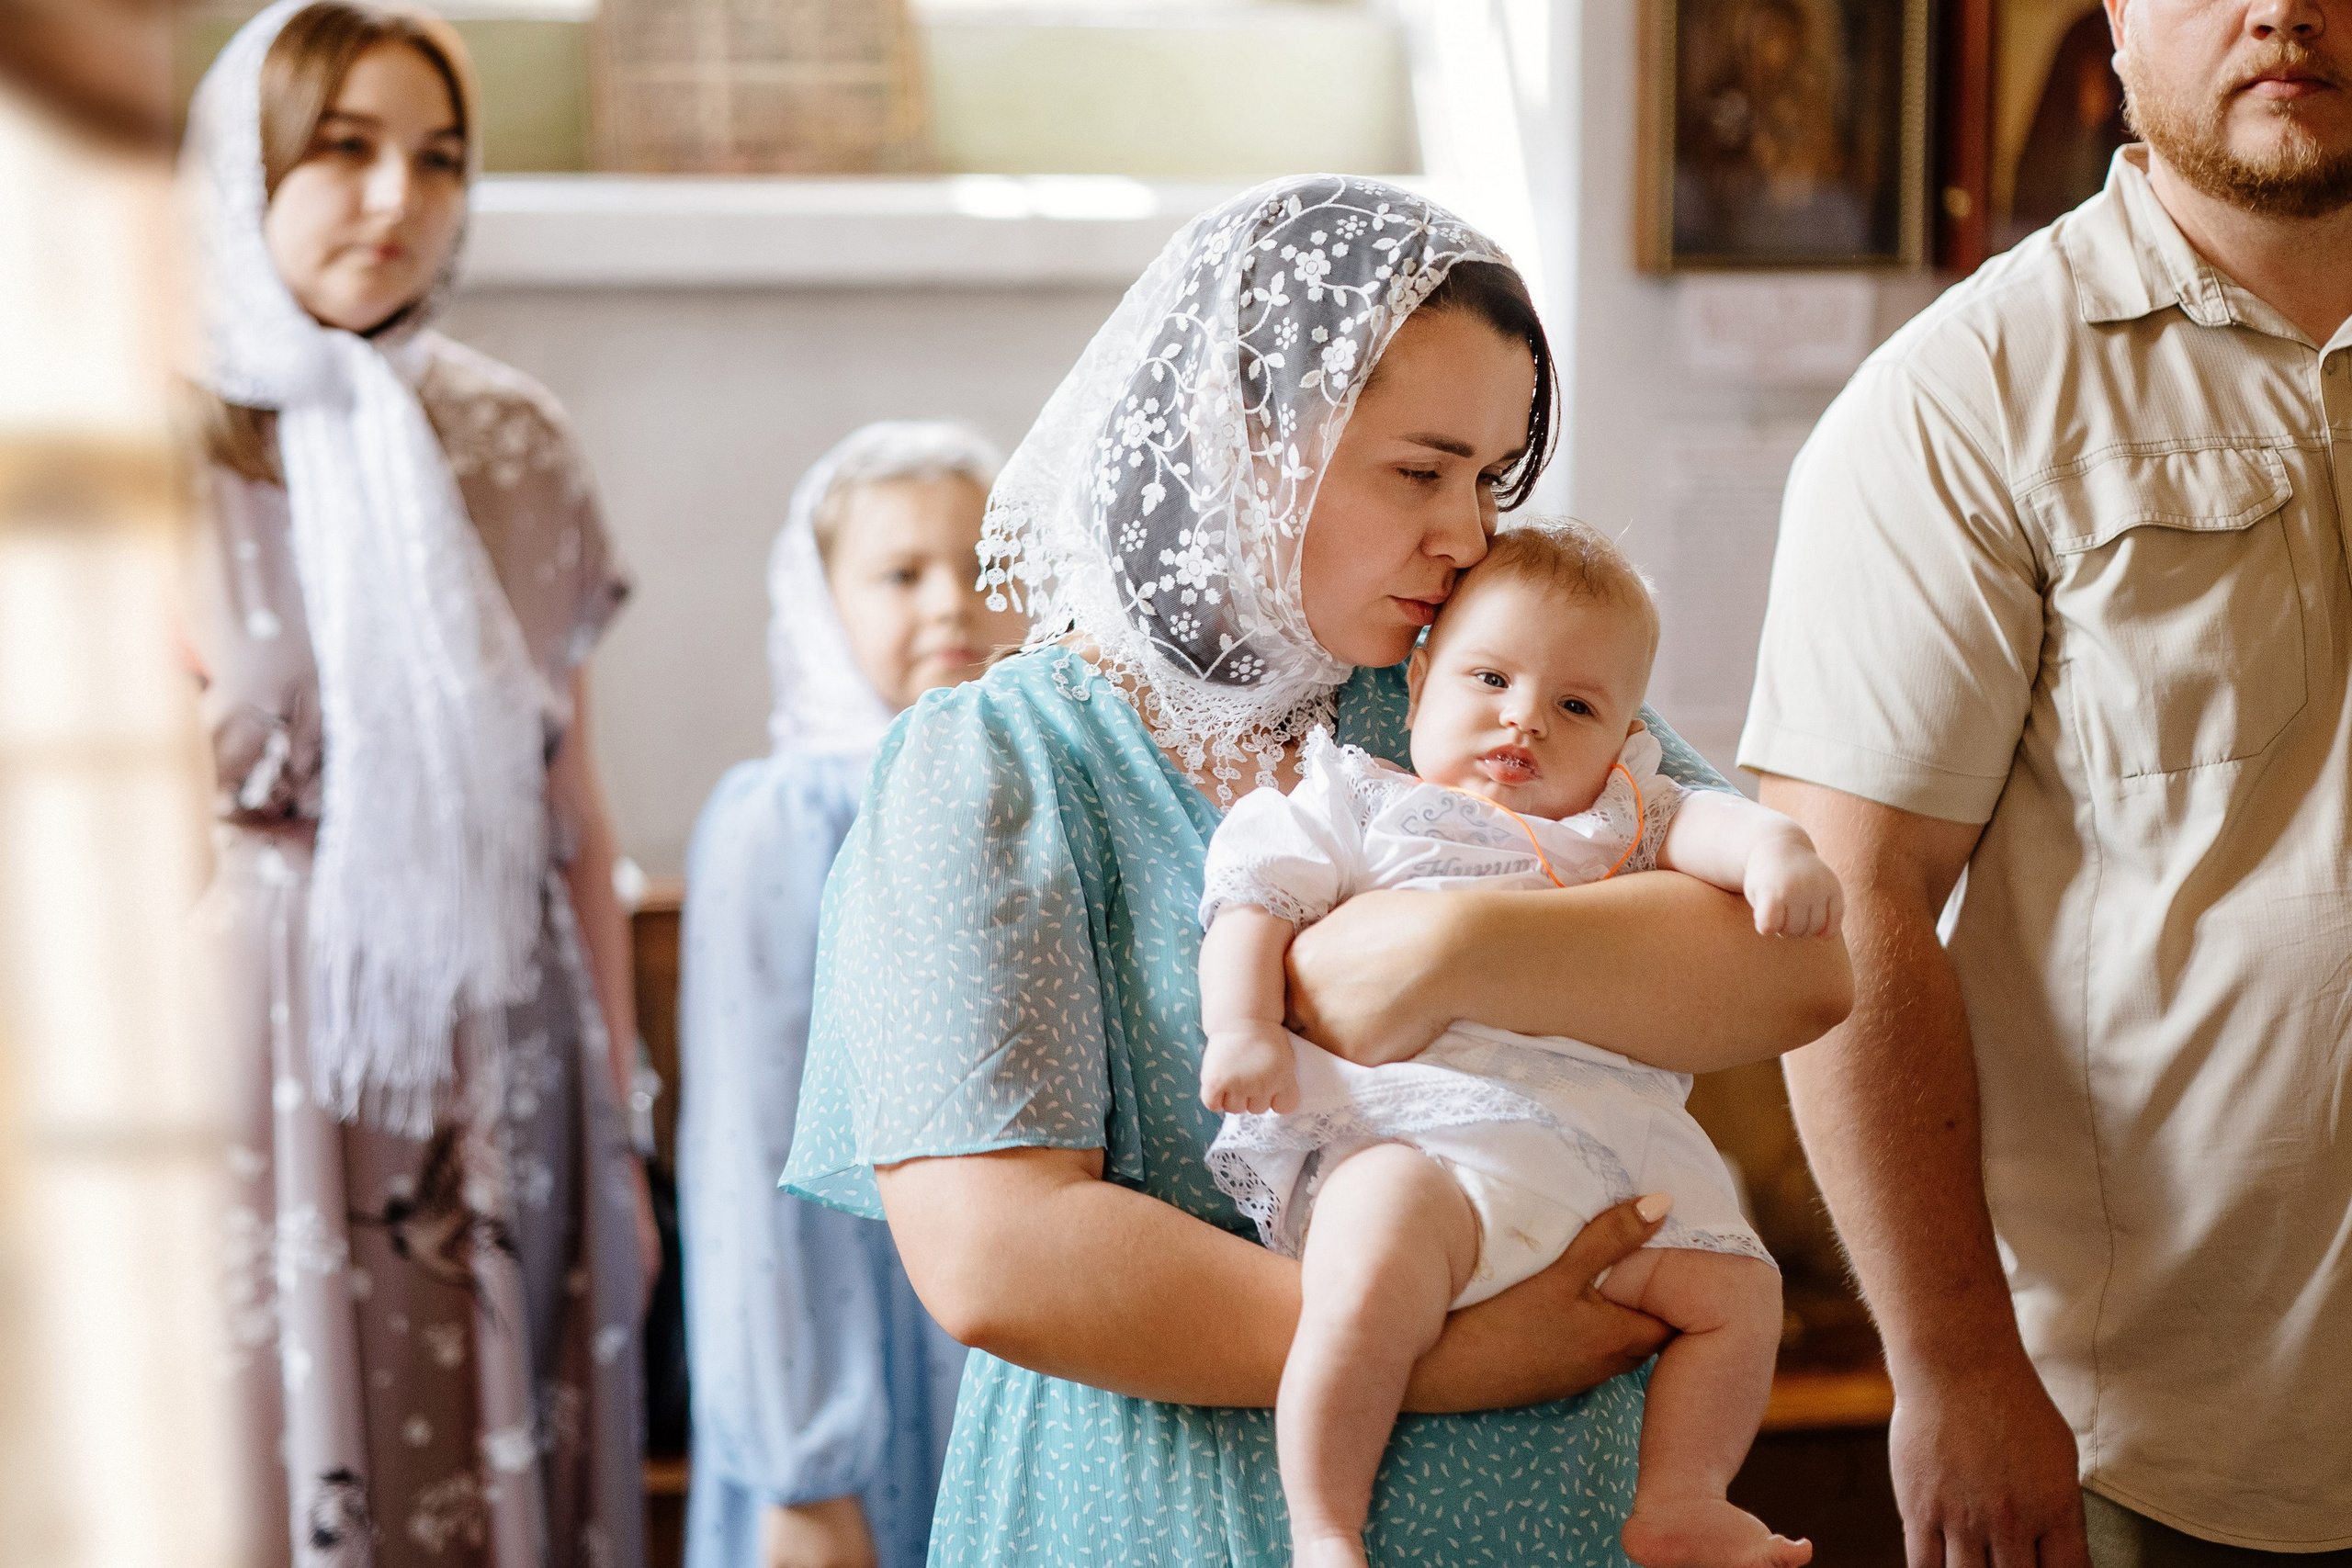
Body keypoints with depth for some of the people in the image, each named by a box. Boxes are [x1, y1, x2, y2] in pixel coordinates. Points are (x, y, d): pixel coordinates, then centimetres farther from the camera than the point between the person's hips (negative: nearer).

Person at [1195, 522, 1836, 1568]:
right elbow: (1255, 902, 6)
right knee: (1384, 1253, -36)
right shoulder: (1353, 804, 16)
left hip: (1609, 1138, 6)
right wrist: (1243, 1027, -12)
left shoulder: (1617, 822, 28)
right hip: (1414, 1133, -5)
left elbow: (1696, 822, 10)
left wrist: (1772, 849, -14)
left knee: (1736, 1287, 1)